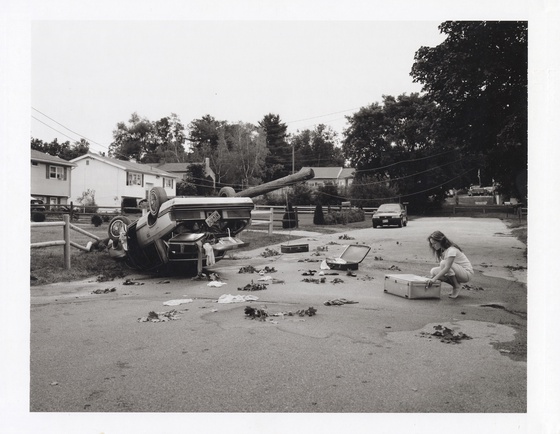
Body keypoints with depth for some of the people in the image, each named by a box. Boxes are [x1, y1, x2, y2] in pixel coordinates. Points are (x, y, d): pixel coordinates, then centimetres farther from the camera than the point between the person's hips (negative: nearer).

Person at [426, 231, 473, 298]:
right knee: (433, 271, -10)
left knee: (444, 263, -31)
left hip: (467, 273, -8)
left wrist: (434, 279, -40)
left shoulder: (452, 250, -24)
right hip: (457, 271, 8)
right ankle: (455, 285, 3)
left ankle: (457, 286, -14)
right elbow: (442, 268, 3)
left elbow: (447, 268, -34)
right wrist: (432, 277, -13)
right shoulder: (441, 250, 3)